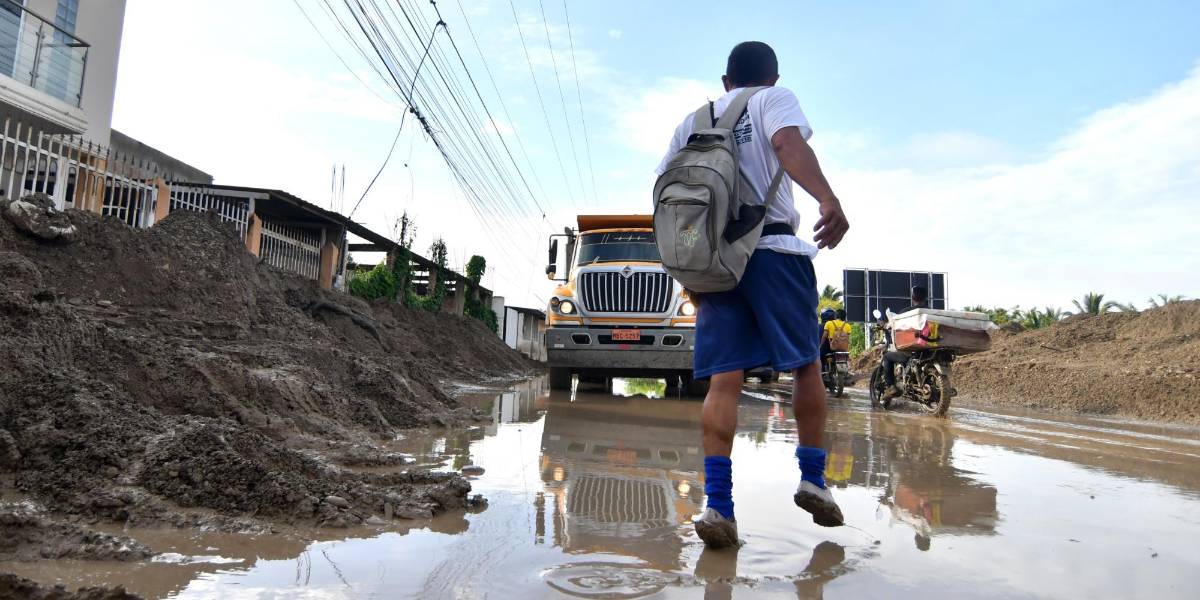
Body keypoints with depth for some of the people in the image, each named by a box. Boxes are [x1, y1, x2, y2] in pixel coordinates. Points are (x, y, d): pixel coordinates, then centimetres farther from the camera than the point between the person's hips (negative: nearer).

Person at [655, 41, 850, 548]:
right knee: (806, 364, 11)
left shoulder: (692, 121, 22)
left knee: (723, 380, -2)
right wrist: (827, 198, -30)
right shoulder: (775, 99, 9)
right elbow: (789, 144, -14)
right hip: (774, 250, -3)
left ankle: (718, 503, -9)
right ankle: (812, 478, 14)